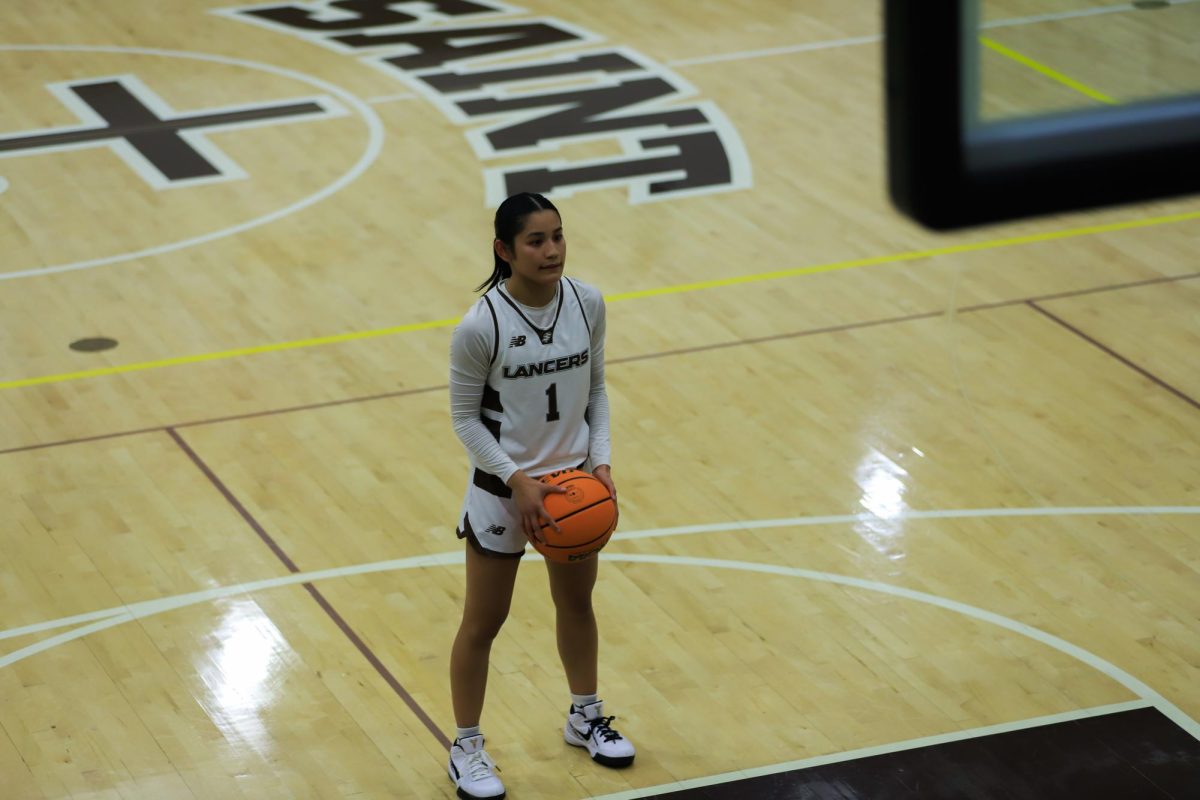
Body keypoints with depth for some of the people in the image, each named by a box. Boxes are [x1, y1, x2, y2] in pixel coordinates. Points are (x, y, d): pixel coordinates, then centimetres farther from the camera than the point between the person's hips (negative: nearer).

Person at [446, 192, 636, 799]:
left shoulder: (588, 304, -10)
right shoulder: (481, 326, -24)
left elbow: (595, 390, 3)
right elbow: (465, 416, -13)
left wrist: (601, 461, -8)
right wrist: (517, 480, -21)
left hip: (574, 481, 5)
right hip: (503, 488, -5)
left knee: (577, 601, 23)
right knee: (483, 622, 8)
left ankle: (585, 718, 44)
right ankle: (466, 748, 24)